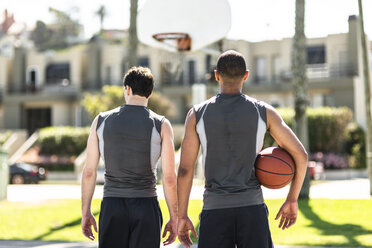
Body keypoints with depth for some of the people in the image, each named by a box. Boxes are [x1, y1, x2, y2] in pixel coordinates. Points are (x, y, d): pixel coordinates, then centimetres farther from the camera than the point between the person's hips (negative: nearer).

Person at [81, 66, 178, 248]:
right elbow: (169, 177, -7)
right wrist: (174, 219, 1)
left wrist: (86, 213, 10)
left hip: (111, 206, 2)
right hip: (146, 206, -1)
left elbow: (89, 172, 2)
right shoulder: (161, 125, -3)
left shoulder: (101, 121, 2)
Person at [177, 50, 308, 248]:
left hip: (215, 210, 0)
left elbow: (185, 169, -1)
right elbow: (300, 154, 2)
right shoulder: (264, 111, 2)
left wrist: (182, 217, 5)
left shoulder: (197, 113, 2)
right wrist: (292, 200, 12)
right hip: (252, 209, 0)